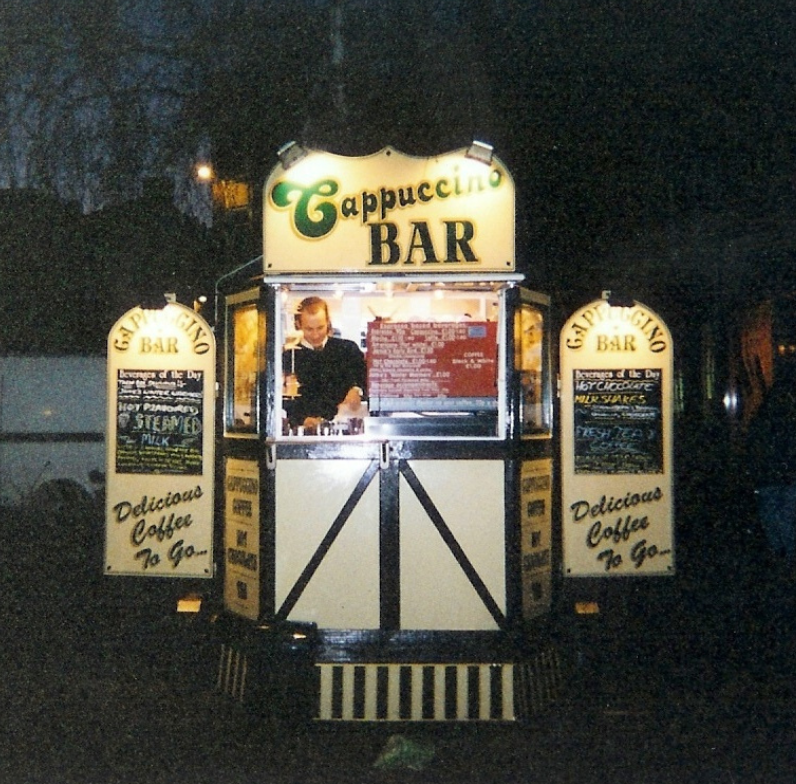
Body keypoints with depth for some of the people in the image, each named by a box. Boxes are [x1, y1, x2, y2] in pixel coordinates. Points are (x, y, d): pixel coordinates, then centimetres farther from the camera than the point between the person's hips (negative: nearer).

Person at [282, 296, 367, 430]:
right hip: (307, 431, -3)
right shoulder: (289, 357, 10)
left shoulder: (348, 348, 13)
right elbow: (285, 403, 3)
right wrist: (302, 419, -16)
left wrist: (357, 390, -21)